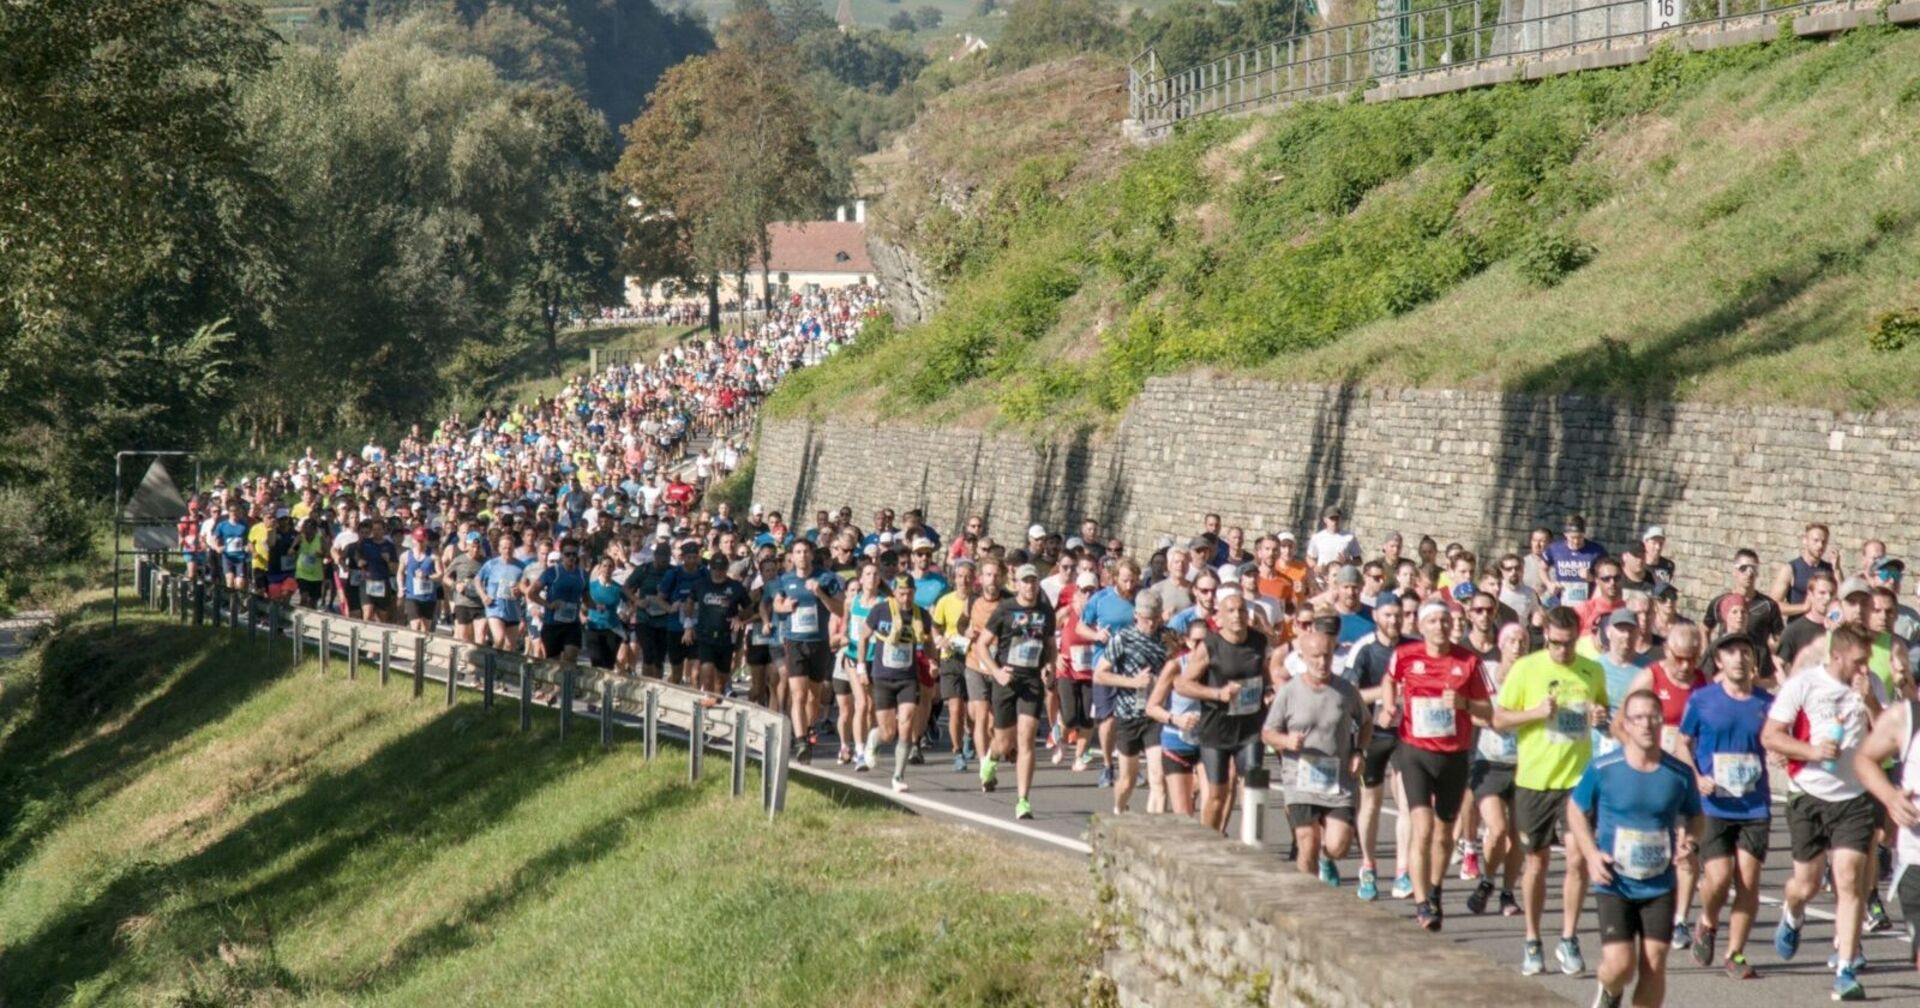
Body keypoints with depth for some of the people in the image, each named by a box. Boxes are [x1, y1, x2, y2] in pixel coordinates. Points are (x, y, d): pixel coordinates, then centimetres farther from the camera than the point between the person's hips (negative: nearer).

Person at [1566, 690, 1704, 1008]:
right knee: (1620, 964, -12)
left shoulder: (1679, 774, -2)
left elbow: (1694, 816, 14)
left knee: (1654, 964, 0)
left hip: (1659, 886, 2)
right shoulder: (1602, 770, -7)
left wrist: (1688, 838, -9)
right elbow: (1576, 810, 6)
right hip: (1614, 885, -2)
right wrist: (1591, 854, -8)